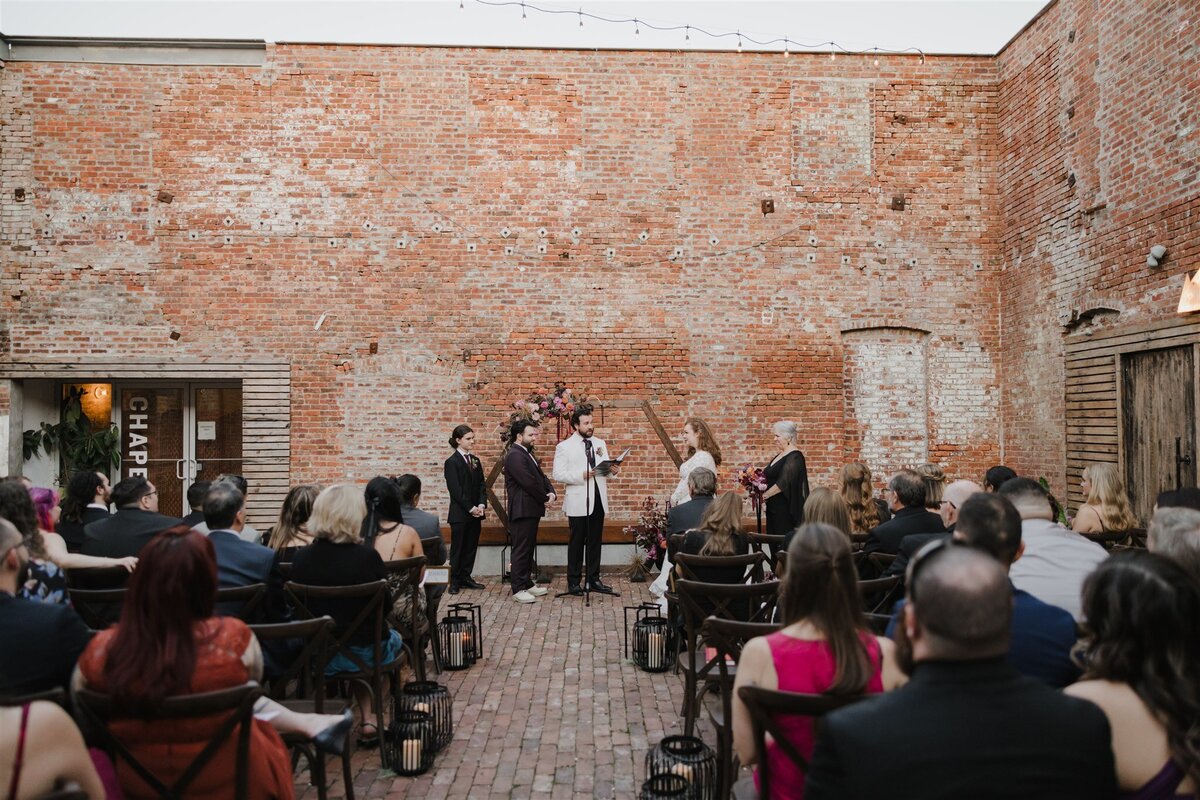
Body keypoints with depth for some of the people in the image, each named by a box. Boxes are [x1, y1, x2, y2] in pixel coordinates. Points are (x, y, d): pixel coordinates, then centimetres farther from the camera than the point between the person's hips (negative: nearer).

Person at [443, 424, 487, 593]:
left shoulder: (475, 460, 11)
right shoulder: (452, 462, -8)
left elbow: (482, 484, 8)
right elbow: (455, 490, -13)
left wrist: (482, 505, -6)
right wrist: (471, 508, -15)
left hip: (475, 512, 6)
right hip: (459, 514, -6)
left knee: (471, 546, 9)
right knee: (457, 548, 2)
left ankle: (466, 577, 18)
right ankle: (455, 581, 9)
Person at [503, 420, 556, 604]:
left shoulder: (526, 453, 17)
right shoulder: (515, 455, -16)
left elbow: (541, 476, 16)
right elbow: (529, 482, -21)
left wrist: (552, 493, -2)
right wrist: (545, 498, -9)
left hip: (532, 510, 10)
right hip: (522, 511, -10)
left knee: (529, 549, 15)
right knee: (521, 550, -5)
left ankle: (527, 583, 24)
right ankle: (518, 589, 0)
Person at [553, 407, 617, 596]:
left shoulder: (600, 444, 13)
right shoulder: (564, 446, -4)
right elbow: (558, 474, -10)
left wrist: (612, 471, -9)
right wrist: (582, 475, -21)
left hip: (598, 500, 5)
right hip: (578, 502, -5)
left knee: (595, 542, 10)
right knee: (576, 543, 3)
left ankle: (594, 580, 18)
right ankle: (573, 582, 13)